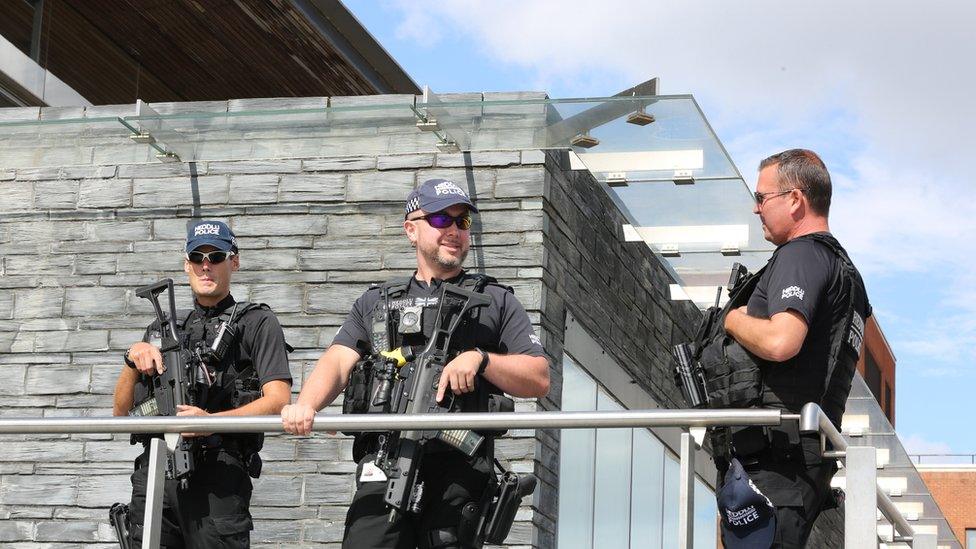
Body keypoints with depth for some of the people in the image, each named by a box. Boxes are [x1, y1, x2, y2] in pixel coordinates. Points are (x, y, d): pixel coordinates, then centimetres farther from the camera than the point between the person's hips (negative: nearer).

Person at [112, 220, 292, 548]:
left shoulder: (257, 323, 9)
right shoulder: (164, 328, 24)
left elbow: (278, 401, -6)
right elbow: (121, 411, 19)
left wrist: (212, 421, -20)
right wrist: (133, 358, 1)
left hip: (217, 475, -4)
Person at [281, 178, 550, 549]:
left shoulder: (495, 301, 17)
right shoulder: (375, 302, 24)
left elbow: (539, 379, 10)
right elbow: (338, 361, 9)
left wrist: (481, 359, -8)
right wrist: (305, 405, -12)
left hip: (459, 472, -1)